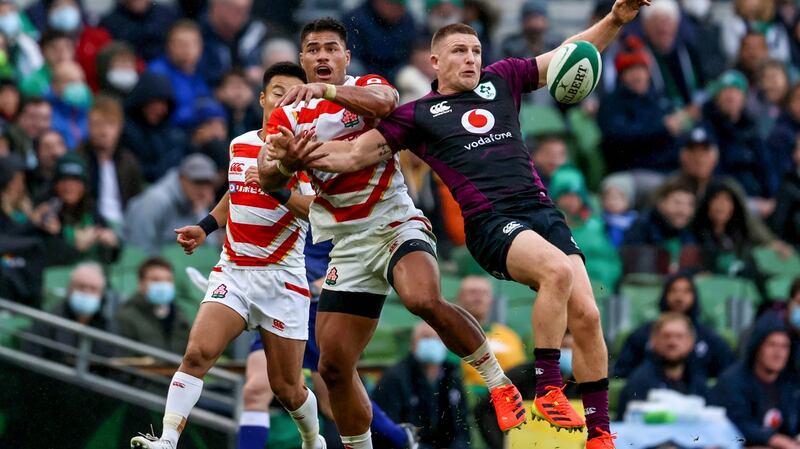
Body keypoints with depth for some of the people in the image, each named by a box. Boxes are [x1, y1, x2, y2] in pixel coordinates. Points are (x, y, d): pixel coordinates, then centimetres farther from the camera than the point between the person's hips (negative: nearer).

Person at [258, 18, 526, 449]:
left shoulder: (367, 87, 2)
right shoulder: (287, 116, 9)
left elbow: (383, 103, -24)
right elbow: (266, 177, -6)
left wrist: (323, 89, -37)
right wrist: (288, 160, -28)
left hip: (395, 225, -4)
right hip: (347, 247, 4)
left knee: (424, 300, -34)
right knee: (334, 366, -1)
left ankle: (499, 383, -18)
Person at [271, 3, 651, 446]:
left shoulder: (501, 80, 18)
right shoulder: (419, 115, 9)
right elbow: (354, 154, 7)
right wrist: (304, 157, -11)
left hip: (542, 211, 5)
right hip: (490, 223, -5)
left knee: (586, 316, -8)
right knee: (557, 269, -34)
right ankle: (547, 390, -23)